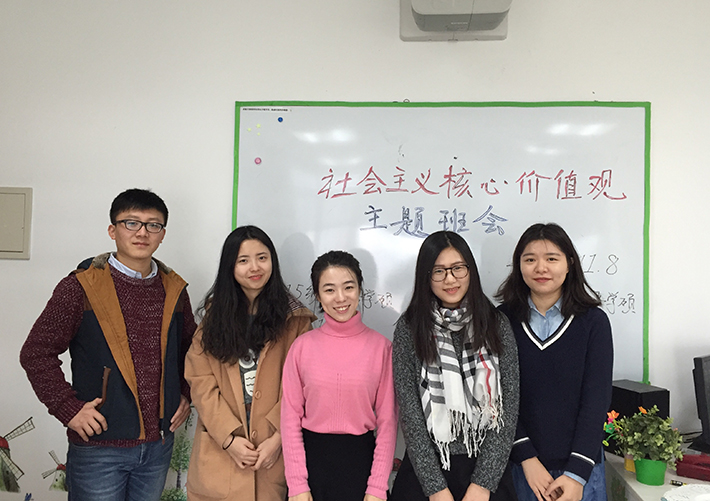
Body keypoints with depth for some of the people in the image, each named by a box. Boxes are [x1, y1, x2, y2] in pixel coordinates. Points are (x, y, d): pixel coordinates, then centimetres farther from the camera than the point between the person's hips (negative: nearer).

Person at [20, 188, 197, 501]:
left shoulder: (174, 290, 5)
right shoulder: (81, 287, -8)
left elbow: (189, 347, 18)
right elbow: (36, 352, -8)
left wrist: (186, 394, 7)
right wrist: (68, 408, -13)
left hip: (159, 443, 4)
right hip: (98, 447, -4)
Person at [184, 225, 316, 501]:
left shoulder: (294, 318, 0)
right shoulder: (215, 313, 5)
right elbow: (200, 380, -2)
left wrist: (278, 438, -13)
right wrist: (229, 437, -11)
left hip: (273, 451, -1)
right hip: (220, 448, 1)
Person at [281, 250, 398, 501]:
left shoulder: (380, 346, -6)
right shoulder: (303, 346, -5)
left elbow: (387, 419, -4)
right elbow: (291, 417, -3)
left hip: (361, 458, 0)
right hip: (312, 456, 1)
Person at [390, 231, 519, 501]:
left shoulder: (496, 325, -3)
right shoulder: (409, 328, -6)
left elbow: (508, 405, -5)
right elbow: (410, 411, -7)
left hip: (488, 465, 1)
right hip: (426, 465, -1)